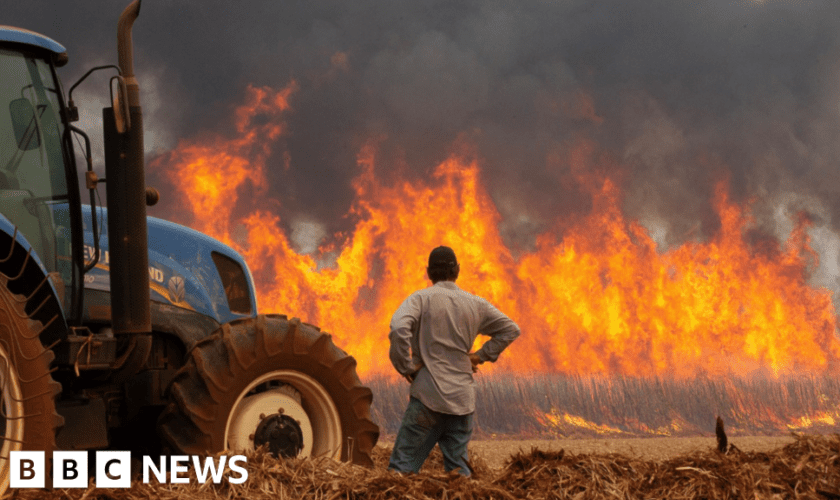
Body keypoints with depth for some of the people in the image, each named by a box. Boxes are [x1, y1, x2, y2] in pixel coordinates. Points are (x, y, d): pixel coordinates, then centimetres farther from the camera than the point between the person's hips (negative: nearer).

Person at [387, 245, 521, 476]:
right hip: (463, 397, 4)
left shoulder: (421, 298, -3)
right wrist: (481, 355, 17)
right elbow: (510, 329, 20)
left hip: (429, 396, -4)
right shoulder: (476, 304, 11)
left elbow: (398, 329, -20)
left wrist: (405, 366, -9)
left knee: (403, 466, -4)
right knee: (457, 467, 10)